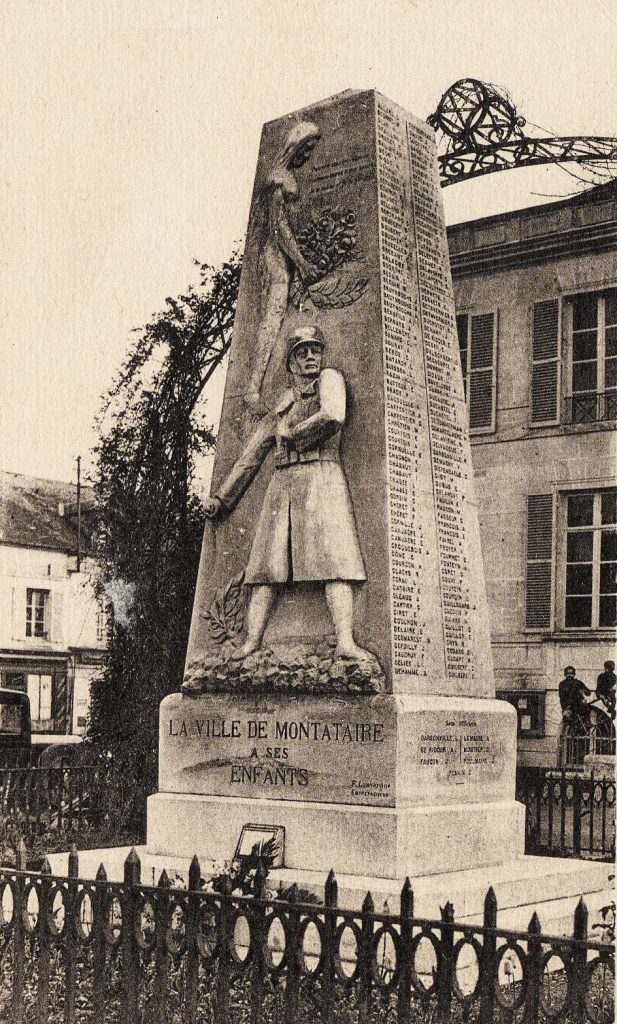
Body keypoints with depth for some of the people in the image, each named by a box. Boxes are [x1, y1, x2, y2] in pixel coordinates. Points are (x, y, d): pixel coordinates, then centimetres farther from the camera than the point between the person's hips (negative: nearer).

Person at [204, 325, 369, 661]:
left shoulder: (329, 378, 12)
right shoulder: (282, 402, 24)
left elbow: (333, 418, -10)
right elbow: (252, 454, 26)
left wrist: (290, 434, 4)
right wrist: (221, 496, 25)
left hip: (322, 477, -5)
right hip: (282, 482, 5)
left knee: (334, 558, -16)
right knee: (267, 564, -6)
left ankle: (345, 642, -27)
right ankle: (251, 643, -13)